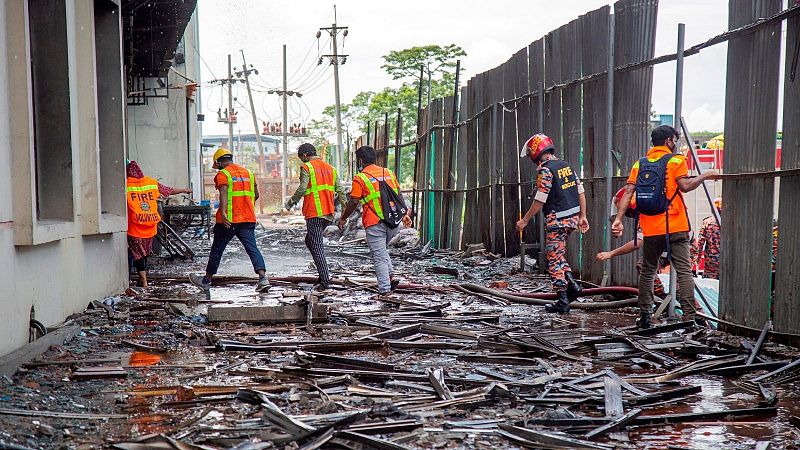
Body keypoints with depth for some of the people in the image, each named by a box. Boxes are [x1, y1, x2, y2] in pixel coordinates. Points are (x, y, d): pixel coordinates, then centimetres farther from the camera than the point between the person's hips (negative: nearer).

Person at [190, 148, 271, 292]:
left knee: (217, 249, 9)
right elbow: (256, 195, 23)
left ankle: (206, 280, 22)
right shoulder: (248, 173, 16)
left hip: (229, 220, -5)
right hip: (248, 219, 5)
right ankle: (263, 278, -21)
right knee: (252, 248, -2)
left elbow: (223, 194, -19)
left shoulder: (222, 174, -4)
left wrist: (223, 214, -29)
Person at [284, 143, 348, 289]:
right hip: (329, 213, 7)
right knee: (310, 240, 22)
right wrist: (345, 211, 15)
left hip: (314, 213, -7)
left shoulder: (307, 167, -5)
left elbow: (302, 189, -16)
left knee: (316, 246, -2)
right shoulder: (330, 168, 16)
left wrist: (291, 202, -2)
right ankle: (323, 273, 15)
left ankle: (325, 280, -6)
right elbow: (340, 190, 12)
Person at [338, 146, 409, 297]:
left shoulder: (360, 178, -5)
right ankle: (391, 276, 10)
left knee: (379, 256, 0)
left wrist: (343, 218, 6)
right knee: (382, 249, 25)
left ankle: (384, 290, -2)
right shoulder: (388, 173, 12)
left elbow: (354, 202, -7)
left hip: (374, 223, -6)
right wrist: (404, 214, 23)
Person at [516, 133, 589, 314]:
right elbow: (581, 192, 12)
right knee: (558, 254, 23)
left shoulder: (545, 169, -14)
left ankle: (563, 302, 2)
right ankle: (572, 285, 12)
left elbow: (540, 201, -15)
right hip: (573, 218, 8)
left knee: (554, 260, 0)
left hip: (557, 220, -8)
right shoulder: (566, 165, 11)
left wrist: (524, 221, -7)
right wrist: (582, 216, 18)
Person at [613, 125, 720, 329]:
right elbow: (685, 186, -16)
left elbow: (628, 192, -1)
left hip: (650, 228, 4)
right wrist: (705, 176, -1)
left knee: (647, 271, 14)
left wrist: (618, 219, -6)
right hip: (675, 228, -4)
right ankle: (689, 317, -10)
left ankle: (645, 315, 15)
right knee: (684, 271, -3)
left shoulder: (640, 164, 10)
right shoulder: (675, 160, -1)